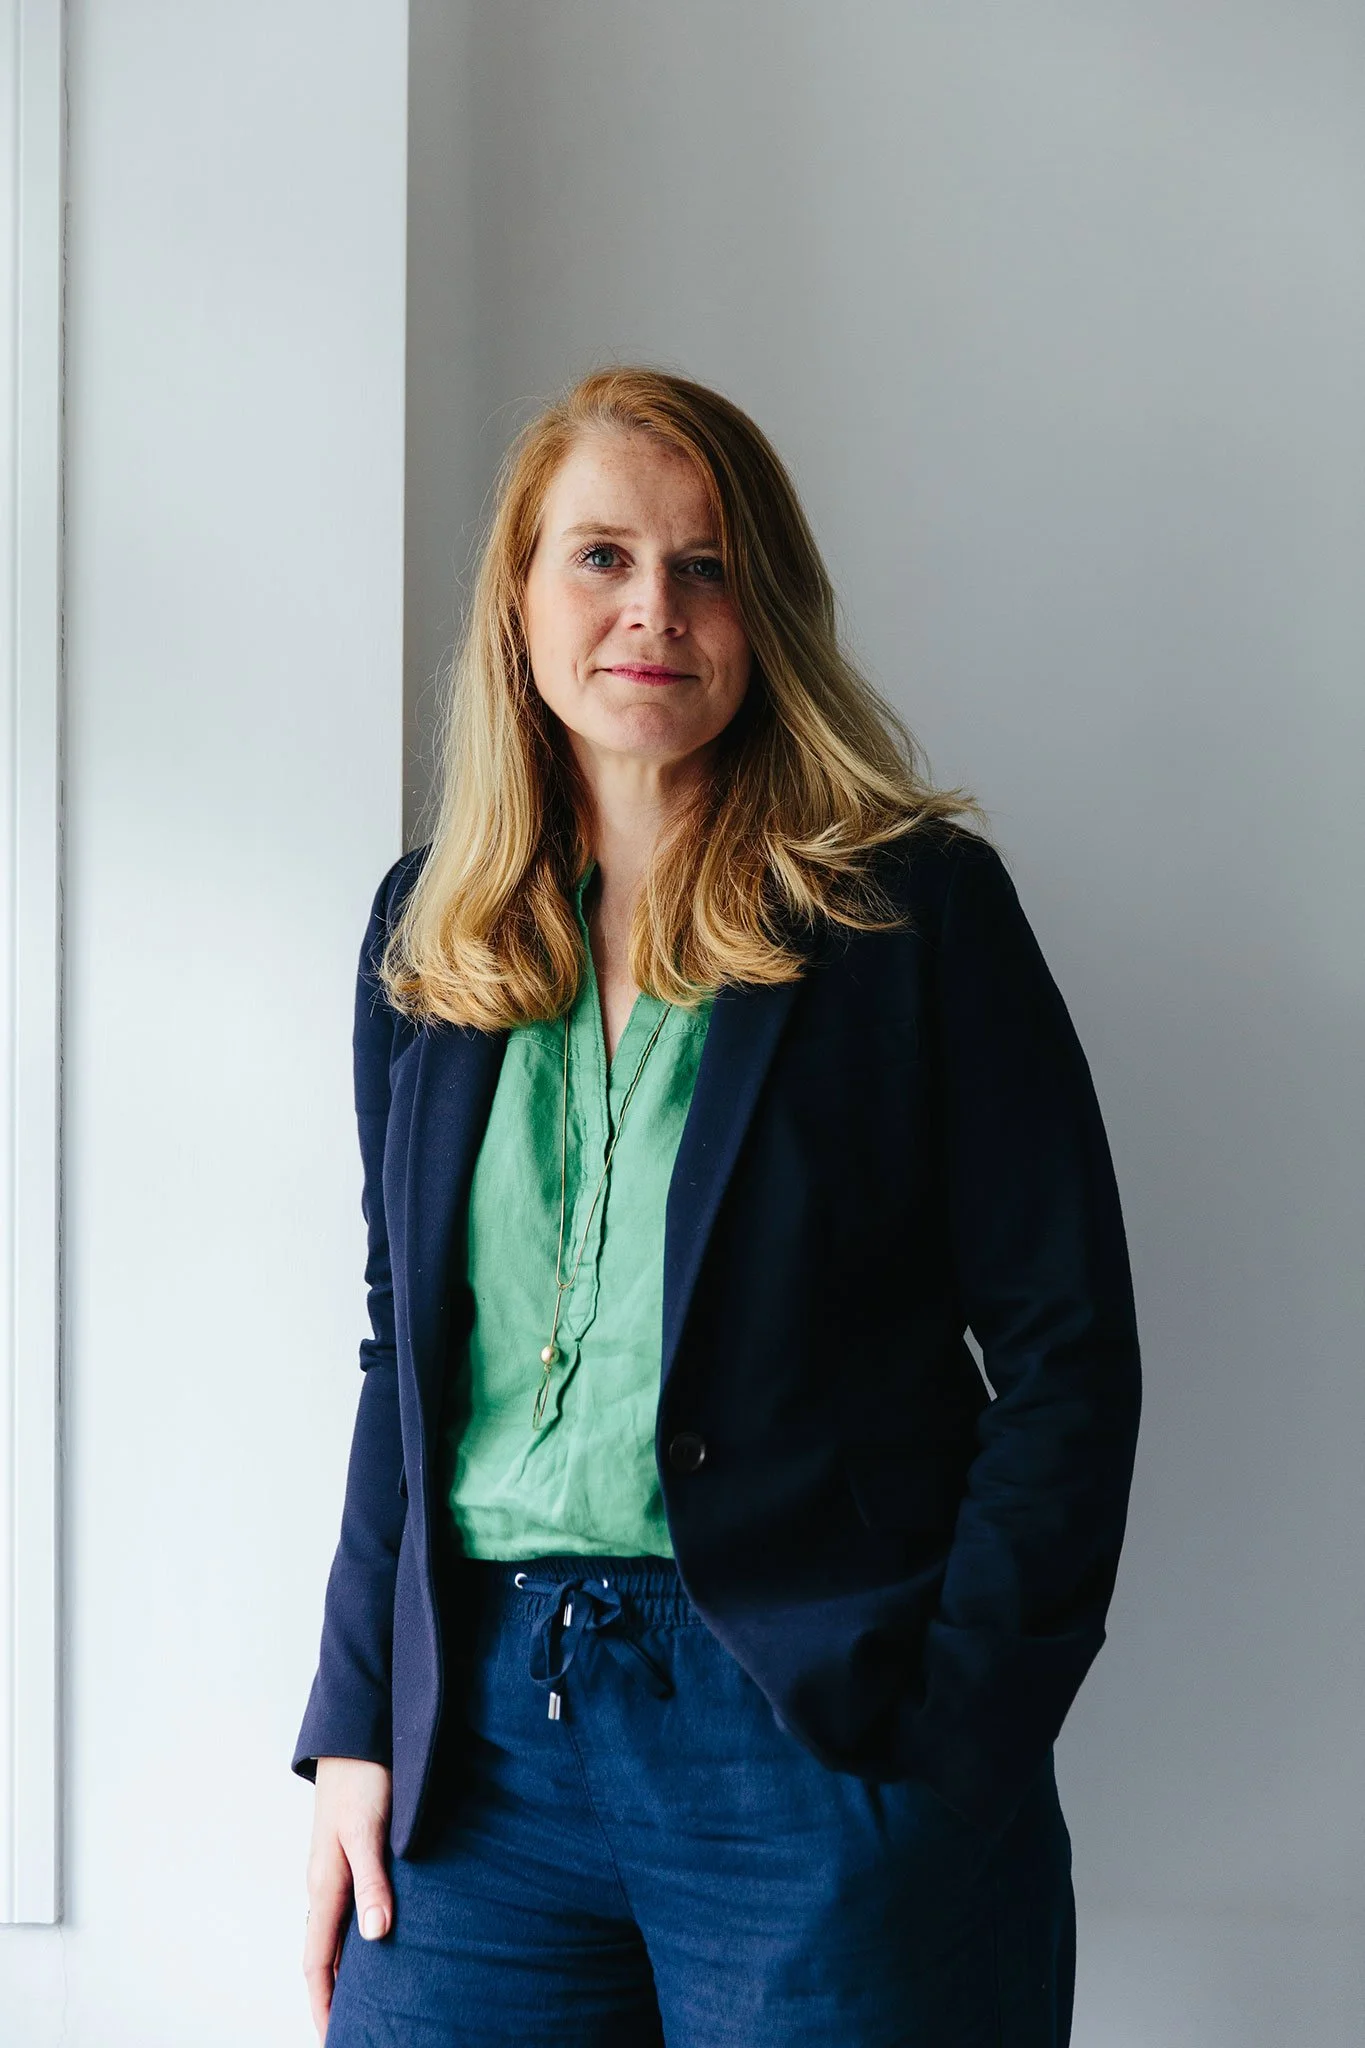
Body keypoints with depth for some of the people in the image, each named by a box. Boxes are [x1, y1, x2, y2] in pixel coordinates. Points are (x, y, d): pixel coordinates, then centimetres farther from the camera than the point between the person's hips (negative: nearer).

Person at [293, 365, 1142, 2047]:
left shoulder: (913, 903, -3)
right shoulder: (430, 925, 10)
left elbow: (1068, 1354, -4)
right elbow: (404, 1357, 14)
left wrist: (951, 1750, -12)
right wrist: (355, 1724, 7)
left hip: (818, 1732, -3)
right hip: (480, 1732, 4)